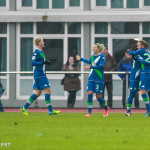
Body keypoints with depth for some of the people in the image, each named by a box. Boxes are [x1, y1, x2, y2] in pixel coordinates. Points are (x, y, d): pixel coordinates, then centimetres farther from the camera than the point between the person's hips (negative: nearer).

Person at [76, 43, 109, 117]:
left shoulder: (102, 56, -8)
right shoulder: (93, 56, 12)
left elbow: (101, 66, -21)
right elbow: (89, 61, 33)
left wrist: (91, 67, -26)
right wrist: (81, 59, 39)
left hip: (99, 79, -6)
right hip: (91, 78, 6)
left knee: (98, 97, -1)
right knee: (90, 93, -7)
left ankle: (106, 108, 27)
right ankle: (89, 113, -6)